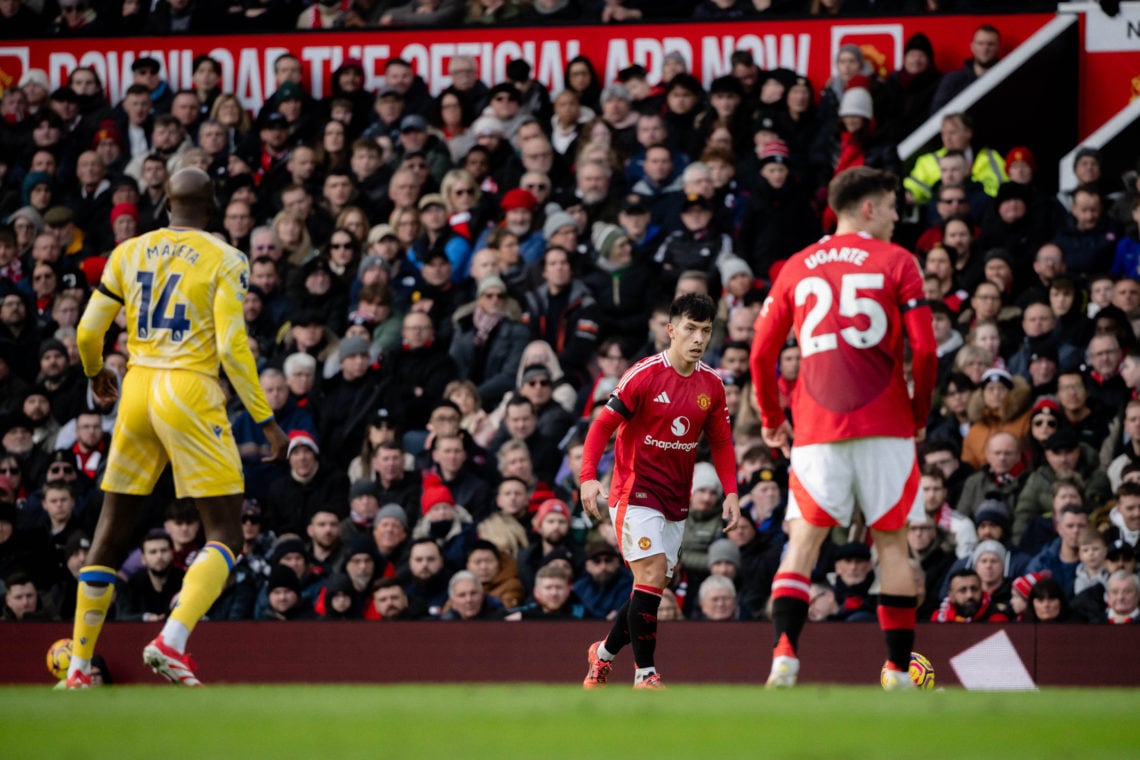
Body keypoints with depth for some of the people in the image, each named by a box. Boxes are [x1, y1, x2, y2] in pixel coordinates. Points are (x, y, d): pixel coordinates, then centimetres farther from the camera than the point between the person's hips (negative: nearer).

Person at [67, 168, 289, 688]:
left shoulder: (128, 254, 10)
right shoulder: (224, 261, -4)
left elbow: (88, 331, 13)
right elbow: (232, 347, -11)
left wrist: (95, 374, 35)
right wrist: (266, 421, -5)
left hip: (136, 391, 5)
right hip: (189, 392, -5)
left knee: (112, 532, 13)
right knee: (225, 535, -1)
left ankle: (78, 668, 14)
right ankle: (172, 641, -23)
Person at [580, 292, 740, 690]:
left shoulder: (711, 384, 4)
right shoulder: (644, 375, -12)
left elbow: (720, 442, 14)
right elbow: (602, 425, -10)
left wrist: (731, 492, 3)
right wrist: (588, 477, -23)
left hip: (676, 500, 6)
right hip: (635, 490, -6)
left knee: (651, 588, 7)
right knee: (652, 573, -19)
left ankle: (604, 652, 30)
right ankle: (645, 674, -13)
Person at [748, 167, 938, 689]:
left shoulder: (796, 269, 11)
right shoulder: (896, 263, 2)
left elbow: (761, 356, 9)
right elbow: (924, 350, -5)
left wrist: (771, 420, 23)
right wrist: (919, 415, 10)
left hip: (816, 430, 2)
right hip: (885, 426, -2)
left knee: (803, 541, 1)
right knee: (892, 544, 6)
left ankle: (784, 652, -19)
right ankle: (898, 670, 7)